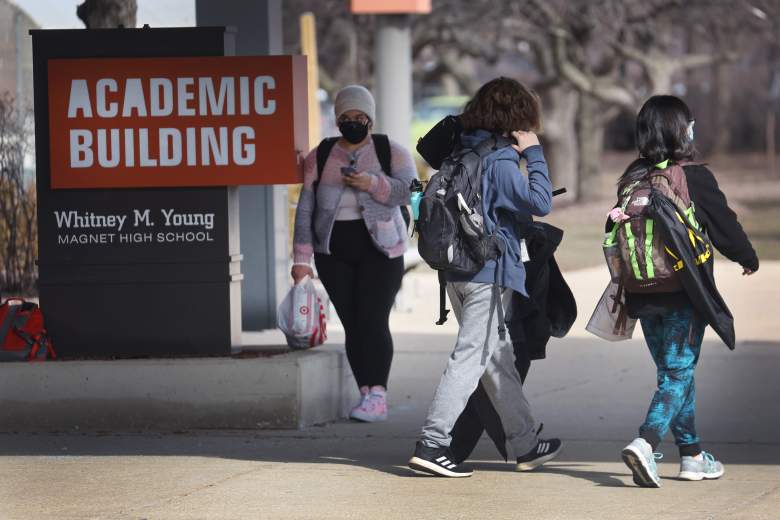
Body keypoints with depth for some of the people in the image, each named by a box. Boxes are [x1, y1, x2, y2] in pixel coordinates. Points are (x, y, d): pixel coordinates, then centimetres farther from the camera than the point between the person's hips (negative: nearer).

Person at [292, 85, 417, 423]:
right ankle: (368, 396, 3)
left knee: (373, 321, -14)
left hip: (379, 252, -3)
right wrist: (302, 258, -3)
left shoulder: (392, 152, 1)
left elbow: (410, 189, -14)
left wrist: (373, 184, -30)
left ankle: (376, 396, -18)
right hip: (334, 255, 3)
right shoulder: (319, 159, 6)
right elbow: (305, 210, 4)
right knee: (352, 325, 0)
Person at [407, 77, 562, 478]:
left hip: (458, 271, 9)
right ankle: (431, 445, -14)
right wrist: (534, 155, -8)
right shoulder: (500, 161, -15)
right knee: (470, 358, -8)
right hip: (489, 272, -9)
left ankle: (526, 445, 24)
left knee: (499, 359, 16)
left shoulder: (462, 152, 9)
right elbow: (540, 203, -16)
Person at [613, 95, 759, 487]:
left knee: (674, 372, 17)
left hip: (643, 294, 6)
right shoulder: (695, 178, -13)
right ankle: (645, 443, -22)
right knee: (678, 374, -3)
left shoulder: (632, 180, 2)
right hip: (684, 294, -5)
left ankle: (691, 455, 24)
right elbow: (725, 224, -4)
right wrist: (748, 257, 15)